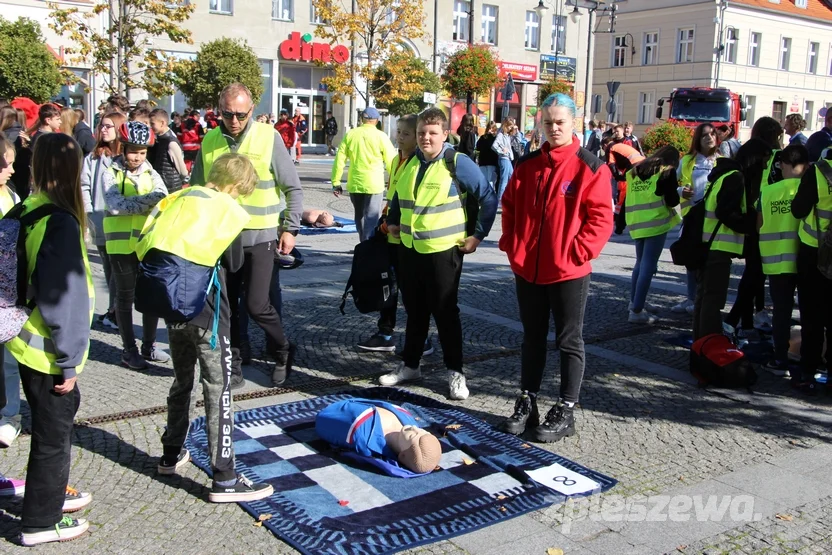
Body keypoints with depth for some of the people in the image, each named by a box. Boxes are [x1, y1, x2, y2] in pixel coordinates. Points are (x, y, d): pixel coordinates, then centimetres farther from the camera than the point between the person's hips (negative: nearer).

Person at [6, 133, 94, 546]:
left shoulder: (25, 211, 2)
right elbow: (63, 299, -23)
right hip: (48, 352, -8)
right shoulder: (60, 222, -23)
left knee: (54, 423, 24)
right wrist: (68, 361, -16)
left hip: (27, 342, 8)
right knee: (53, 434, 8)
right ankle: (40, 522, 22)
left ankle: (51, 493, 42)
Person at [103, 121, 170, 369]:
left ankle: (149, 345, 22)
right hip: (122, 241, -3)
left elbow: (163, 200, -9)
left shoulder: (151, 174, 7)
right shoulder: (111, 174, -2)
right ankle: (129, 349, 14)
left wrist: (131, 203, -28)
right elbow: (115, 205, -18)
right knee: (126, 295, 6)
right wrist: (148, 199, -26)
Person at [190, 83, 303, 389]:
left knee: (257, 305, -4)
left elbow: (293, 188, -1)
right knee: (226, 305, 9)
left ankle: (283, 352, 23)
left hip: (260, 237, -4)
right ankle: (233, 367, 23)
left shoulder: (269, 137, -7)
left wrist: (290, 228, -5)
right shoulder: (210, 141, 3)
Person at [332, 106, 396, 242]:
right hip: (374, 184, -3)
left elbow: (339, 159, 1)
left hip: (354, 184, 4)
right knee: (372, 219, -1)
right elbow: (391, 162, -3)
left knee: (359, 217, 19)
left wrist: (336, 182, 7)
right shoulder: (381, 136, -6)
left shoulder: (350, 134, 2)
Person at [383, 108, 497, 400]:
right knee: (414, 311, 15)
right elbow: (399, 194, 25)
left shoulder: (458, 163, -12)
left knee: (445, 312, 2)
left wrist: (478, 235, -9)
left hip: (443, 251, -5)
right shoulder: (410, 162, 7)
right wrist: (392, 221, 15)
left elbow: (488, 198, -9)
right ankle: (410, 365, 27)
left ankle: (455, 372, 14)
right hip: (409, 249, 6)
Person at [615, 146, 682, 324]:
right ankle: (637, 311, -8)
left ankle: (635, 301, 31)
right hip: (655, 223, -6)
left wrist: (620, 224, 20)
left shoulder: (635, 171, 18)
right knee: (648, 266, -6)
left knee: (641, 263, 21)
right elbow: (672, 201, -4)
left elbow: (626, 199, 17)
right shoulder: (667, 172, 2)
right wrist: (678, 193, 18)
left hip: (637, 224, 6)